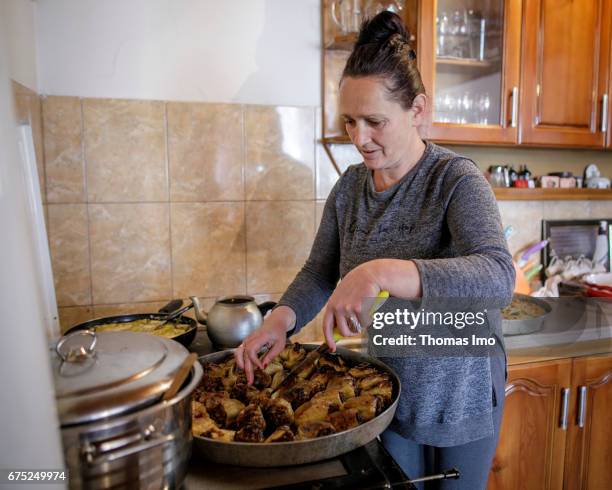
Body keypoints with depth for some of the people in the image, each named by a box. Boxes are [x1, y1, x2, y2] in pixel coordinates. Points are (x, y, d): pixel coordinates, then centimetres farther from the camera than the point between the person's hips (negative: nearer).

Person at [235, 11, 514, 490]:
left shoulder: (456, 179, -19)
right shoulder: (350, 186, -3)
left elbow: (498, 278, -33)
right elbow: (320, 271, 0)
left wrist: (383, 271, -46)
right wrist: (282, 318, -19)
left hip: (458, 392, -3)